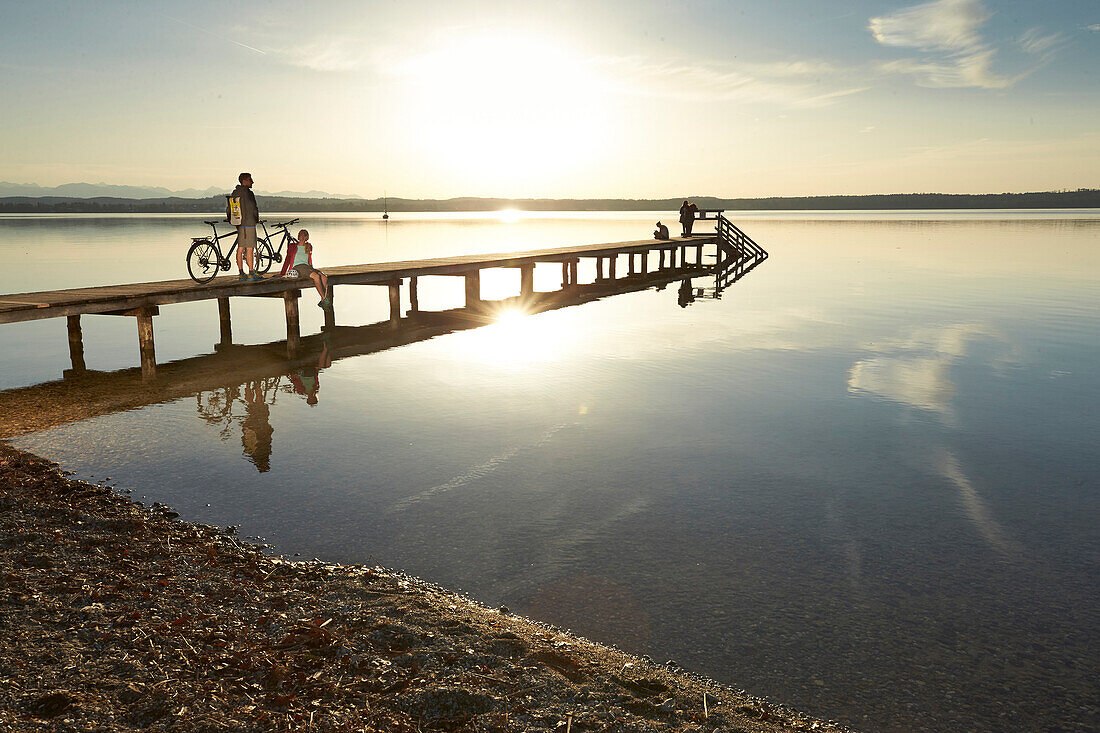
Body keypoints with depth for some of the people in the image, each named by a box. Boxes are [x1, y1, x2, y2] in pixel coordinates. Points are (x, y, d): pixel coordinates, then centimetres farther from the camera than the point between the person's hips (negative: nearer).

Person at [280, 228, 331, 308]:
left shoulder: (309, 247, 24)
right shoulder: (292, 246, 15)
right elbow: (287, 260, 17)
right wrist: (282, 273, 15)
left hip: (307, 267, 4)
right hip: (297, 267, -4)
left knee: (324, 277, -28)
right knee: (316, 276, -34)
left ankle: (323, 301, -37)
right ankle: (324, 298, -39)